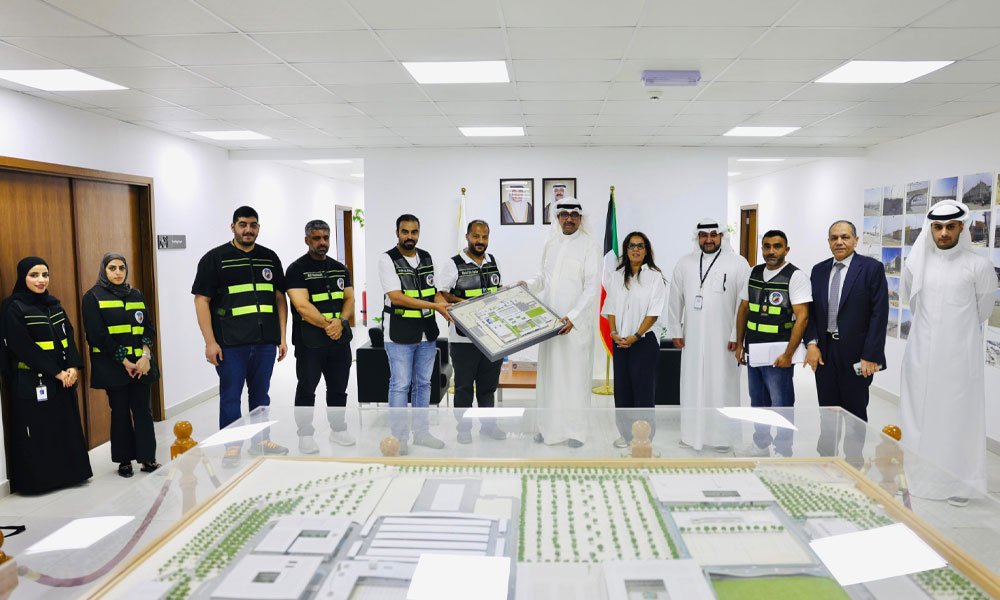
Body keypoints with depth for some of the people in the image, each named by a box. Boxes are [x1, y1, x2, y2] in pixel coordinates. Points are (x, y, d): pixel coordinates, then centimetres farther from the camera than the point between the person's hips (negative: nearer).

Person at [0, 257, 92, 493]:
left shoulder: (53, 304, 11)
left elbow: (69, 337, 7)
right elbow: (24, 347, -15)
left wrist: (73, 368, -8)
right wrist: (56, 372, -16)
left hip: (64, 380, 6)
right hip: (32, 383, -6)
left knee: (67, 427, 10)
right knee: (38, 433, 0)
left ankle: (69, 473, 20)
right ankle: (38, 480, 12)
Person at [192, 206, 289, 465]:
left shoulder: (270, 258, 10)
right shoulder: (215, 258, -1)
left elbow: (280, 298, 12)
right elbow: (202, 301, -4)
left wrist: (282, 337, 7)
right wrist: (210, 342, -10)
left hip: (266, 342, 4)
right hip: (230, 344, -3)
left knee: (261, 394, 14)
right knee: (230, 397, 4)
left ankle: (261, 441, 27)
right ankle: (232, 447, 16)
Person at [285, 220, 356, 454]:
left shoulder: (340, 268, 12)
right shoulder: (296, 269, -6)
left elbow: (349, 298, 8)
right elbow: (302, 305, -14)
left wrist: (340, 321, -10)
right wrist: (328, 325, -15)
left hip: (340, 339, 5)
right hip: (309, 342, -5)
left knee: (339, 388, 14)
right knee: (306, 389, 5)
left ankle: (338, 428, 28)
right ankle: (305, 435, 17)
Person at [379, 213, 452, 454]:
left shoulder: (427, 258, 10)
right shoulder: (387, 259, -9)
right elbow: (396, 297, -18)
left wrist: (446, 306, -4)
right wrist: (434, 306, -22)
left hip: (427, 333, 6)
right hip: (400, 334, -6)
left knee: (423, 384, 13)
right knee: (400, 385, 0)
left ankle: (421, 432, 25)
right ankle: (399, 437, 10)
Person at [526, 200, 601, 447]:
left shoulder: (589, 245, -6)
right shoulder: (550, 243, 11)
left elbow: (592, 287, -12)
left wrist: (573, 317, -22)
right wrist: (528, 285, -1)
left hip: (577, 321, -5)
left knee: (575, 375, -1)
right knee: (549, 373, 9)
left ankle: (575, 429, 10)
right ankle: (548, 425, 20)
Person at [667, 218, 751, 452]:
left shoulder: (738, 263, -1)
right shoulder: (685, 263, 8)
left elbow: (744, 302, -5)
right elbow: (675, 300, 9)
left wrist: (737, 336, -8)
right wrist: (675, 331, 6)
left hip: (723, 339, -2)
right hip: (692, 338, 3)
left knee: (722, 387, 2)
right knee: (692, 385, 7)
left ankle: (722, 436, 13)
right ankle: (691, 433, 17)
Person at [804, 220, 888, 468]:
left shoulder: (872, 268, -6)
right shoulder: (819, 270, 8)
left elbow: (879, 314, -10)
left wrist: (870, 355, -14)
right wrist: (812, 343, -2)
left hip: (856, 354, -4)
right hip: (824, 352, 4)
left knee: (855, 411, 9)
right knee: (827, 411, 10)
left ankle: (854, 464, 23)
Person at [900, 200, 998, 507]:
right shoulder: (915, 263, 2)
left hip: (960, 355, -3)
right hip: (921, 353, 3)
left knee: (958, 416, 3)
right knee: (918, 414, 11)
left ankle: (959, 482, 16)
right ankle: (915, 475, 25)